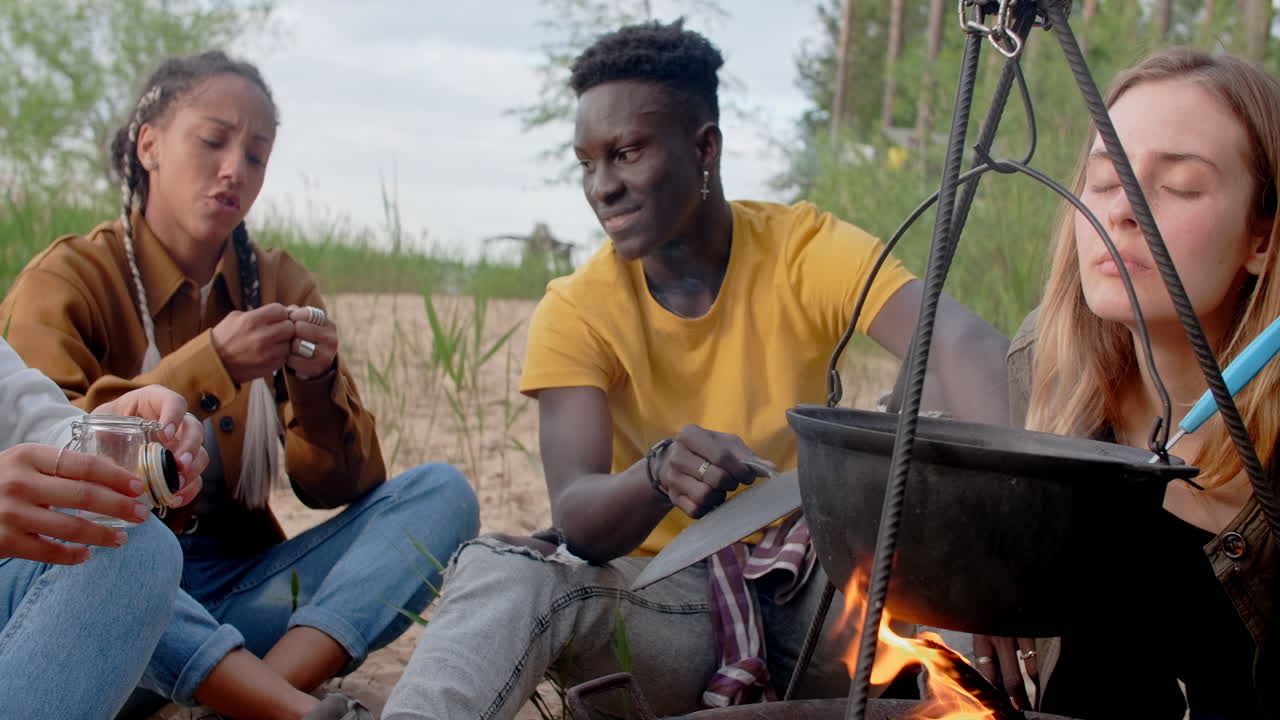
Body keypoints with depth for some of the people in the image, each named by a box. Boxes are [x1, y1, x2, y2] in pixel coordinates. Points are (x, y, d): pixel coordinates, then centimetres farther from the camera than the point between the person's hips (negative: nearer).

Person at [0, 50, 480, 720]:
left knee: (442, 492, -12)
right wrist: (206, 369, -25)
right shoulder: (67, 279, -4)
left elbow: (337, 487, 4)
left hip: (238, 584, 4)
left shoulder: (281, 282, 7)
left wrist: (317, 383, -16)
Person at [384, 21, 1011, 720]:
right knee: (503, 571, -31)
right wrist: (660, 473, -43)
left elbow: (967, 344, -26)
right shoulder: (574, 312, -6)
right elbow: (576, 520, -19)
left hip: (806, 592, 1)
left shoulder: (802, 248, -8)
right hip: (659, 599, 0)